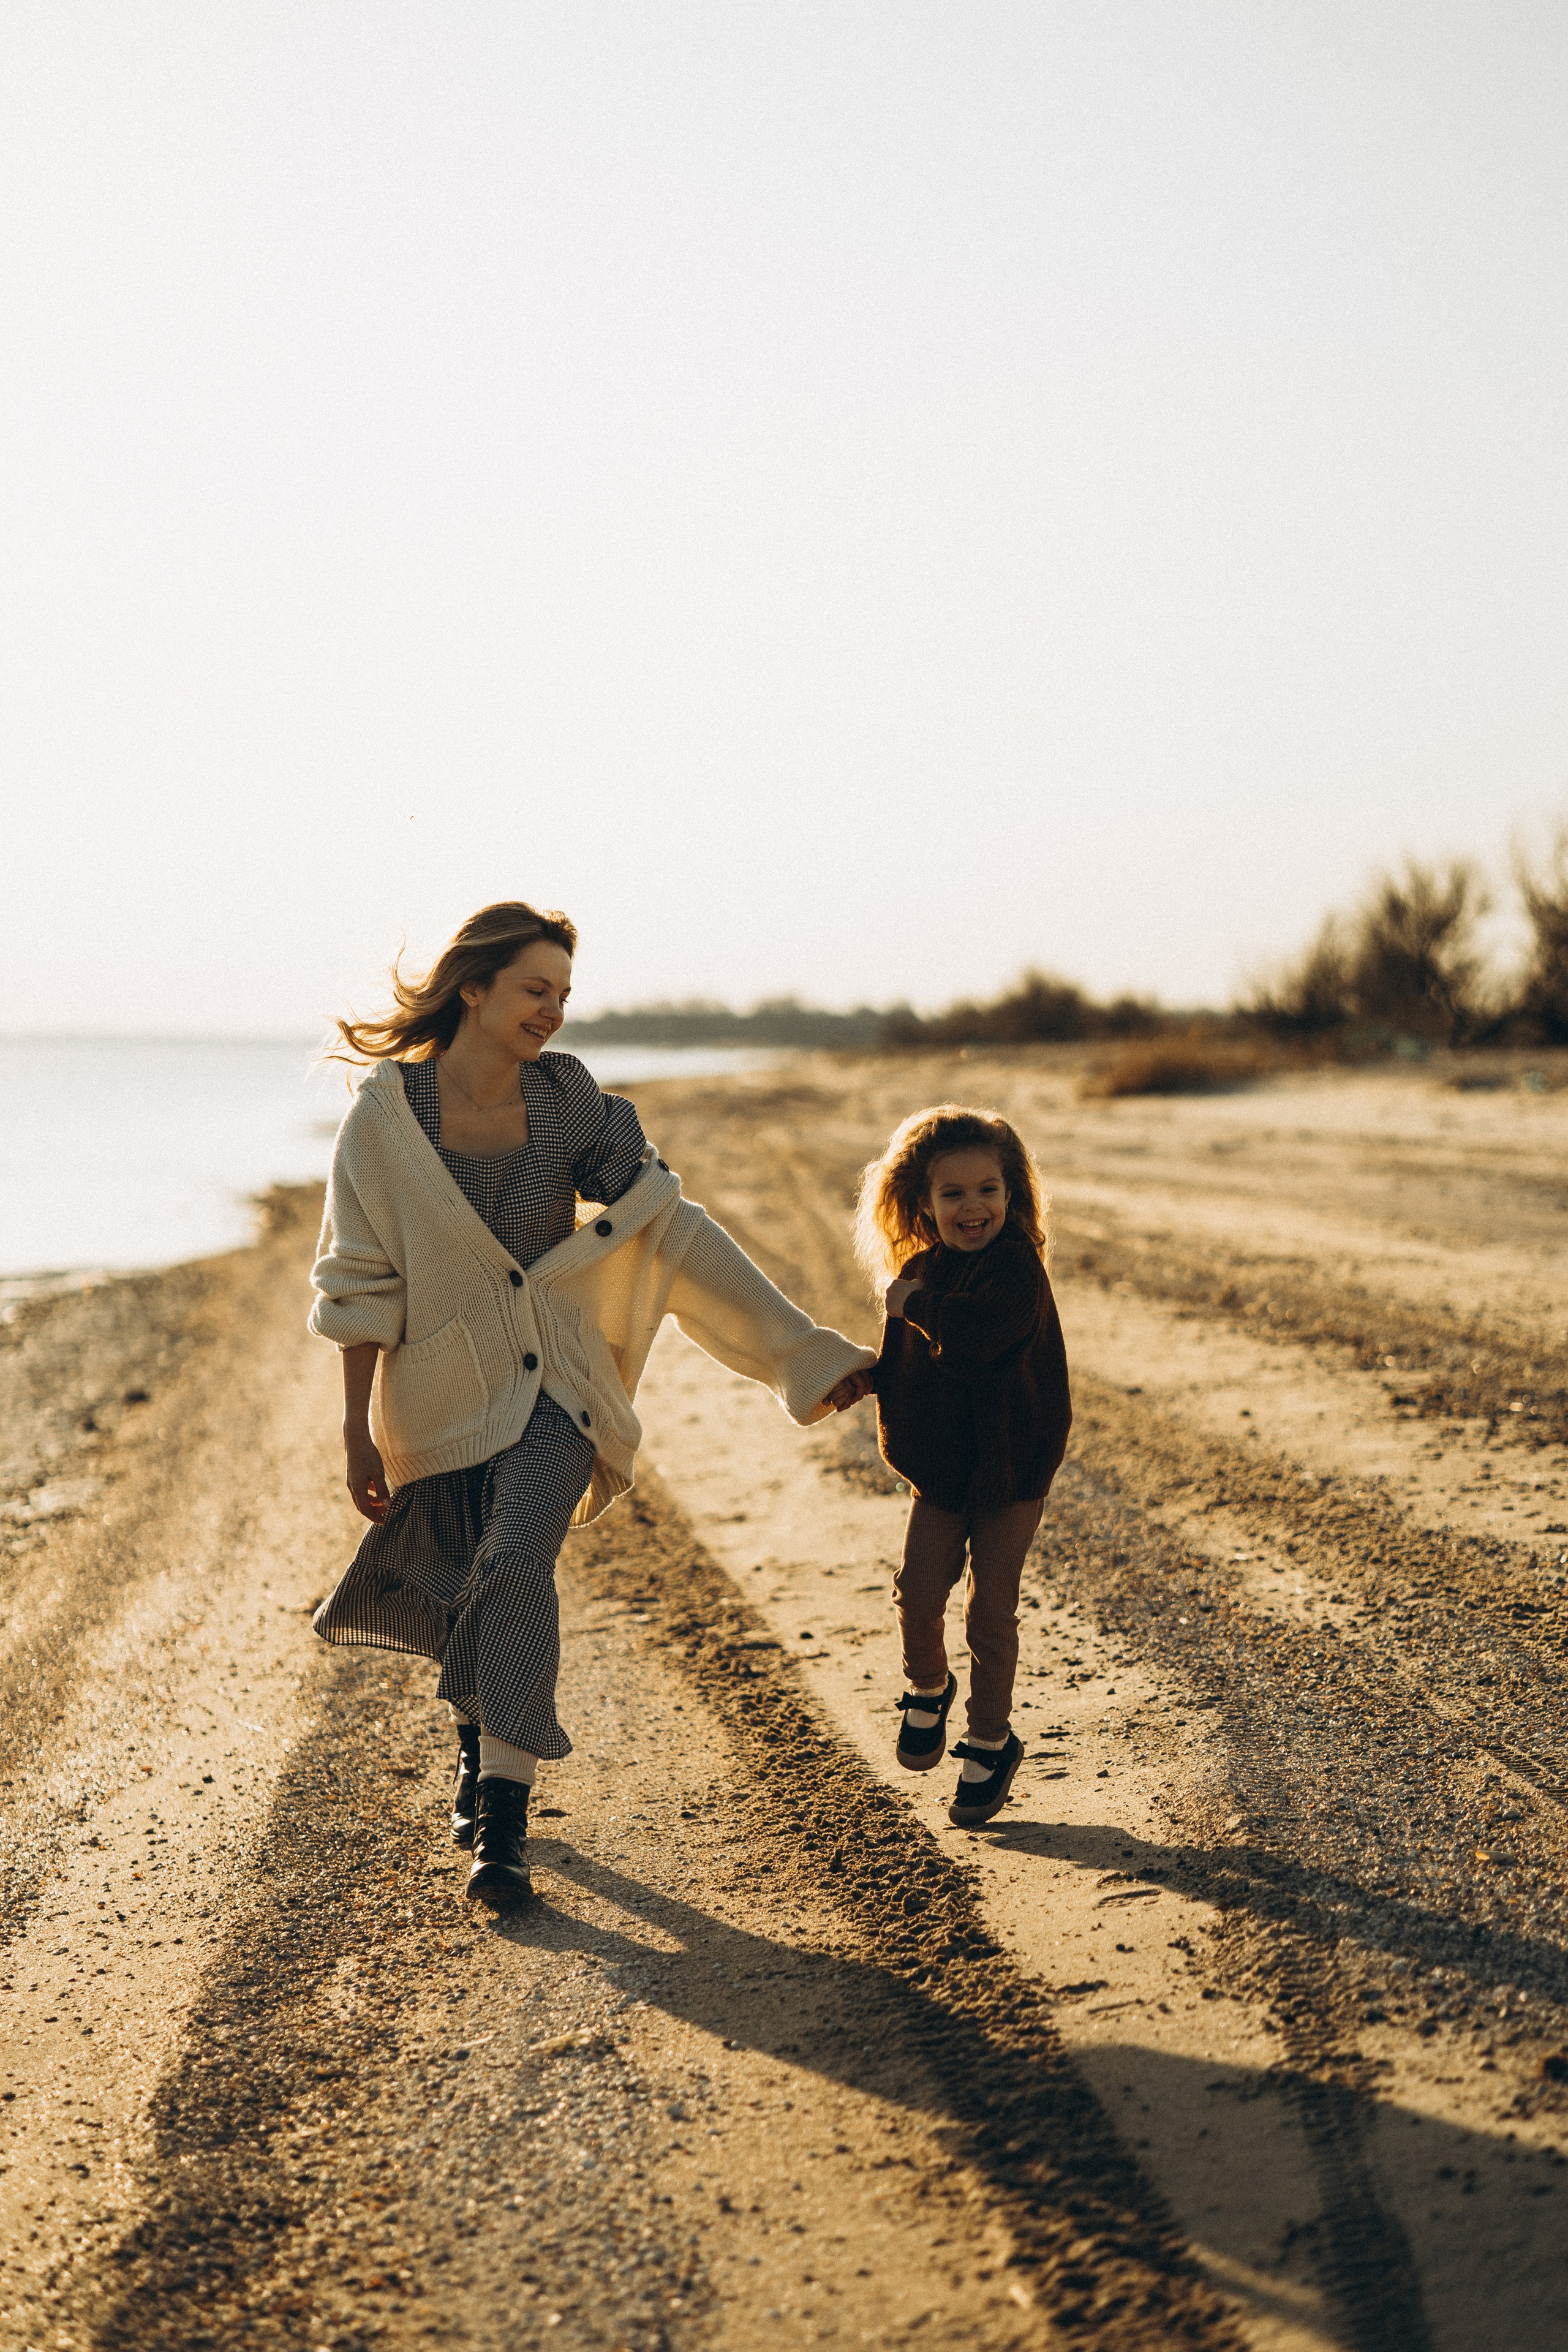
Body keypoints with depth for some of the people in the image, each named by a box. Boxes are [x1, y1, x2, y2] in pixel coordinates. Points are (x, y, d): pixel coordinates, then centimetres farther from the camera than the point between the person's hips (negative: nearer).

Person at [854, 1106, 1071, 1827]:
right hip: (939, 1467, 5)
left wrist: (916, 1305, -23)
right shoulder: (920, 1274, 3)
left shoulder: (1016, 1268, -18)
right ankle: (927, 1691, 27)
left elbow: (973, 1339, -37)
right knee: (917, 1596, -4)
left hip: (1010, 1467, -5)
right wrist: (855, 1376, 2)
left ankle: (991, 1742, 20)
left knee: (990, 1612, 2)